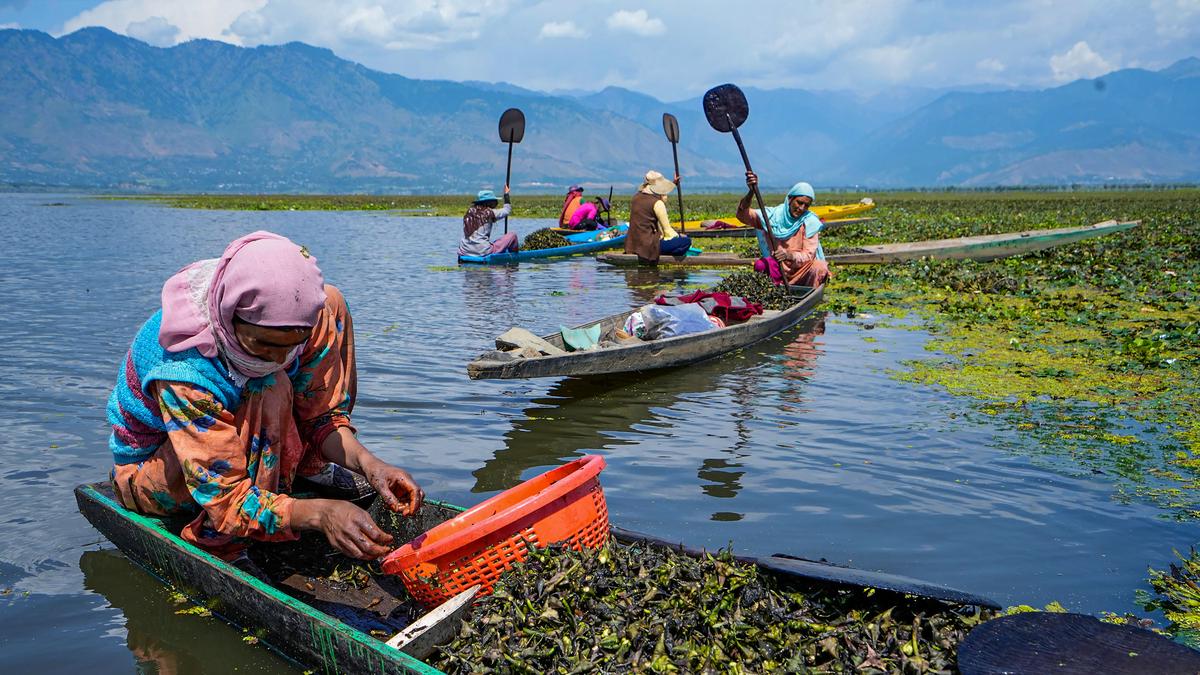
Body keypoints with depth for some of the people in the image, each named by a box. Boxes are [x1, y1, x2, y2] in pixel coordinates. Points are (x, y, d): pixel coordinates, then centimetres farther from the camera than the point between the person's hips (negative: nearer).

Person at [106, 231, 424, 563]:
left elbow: (322, 417, -11)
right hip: (150, 466, -6)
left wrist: (366, 462, -30)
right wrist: (319, 512, -51)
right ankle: (223, 546, -21)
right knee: (269, 390, -38)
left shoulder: (303, 319, -23)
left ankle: (307, 464, -1)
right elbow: (225, 500, -38)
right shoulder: (185, 371, -39)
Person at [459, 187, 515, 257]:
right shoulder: (489, 213, -4)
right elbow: (507, 210, 12)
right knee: (512, 235, 6)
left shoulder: (468, 213, 11)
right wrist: (506, 194, 26)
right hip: (483, 252, -7)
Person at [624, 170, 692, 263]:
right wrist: (678, 237, 11)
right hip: (649, 245, -9)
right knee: (687, 241, -3)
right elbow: (667, 230, -10)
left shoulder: (636, 197, 9)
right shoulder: (657, 203, -14)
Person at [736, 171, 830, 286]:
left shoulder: (810, 222, -6)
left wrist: (789, 255, -34)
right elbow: (742, 215, -15)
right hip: (777, 268, 1)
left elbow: (808, 255, -11)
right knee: (760, 266, -29)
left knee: (819, 268, -32)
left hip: (802, 270, -1)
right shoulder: (773, 215, -4)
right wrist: (751, 192, -33)